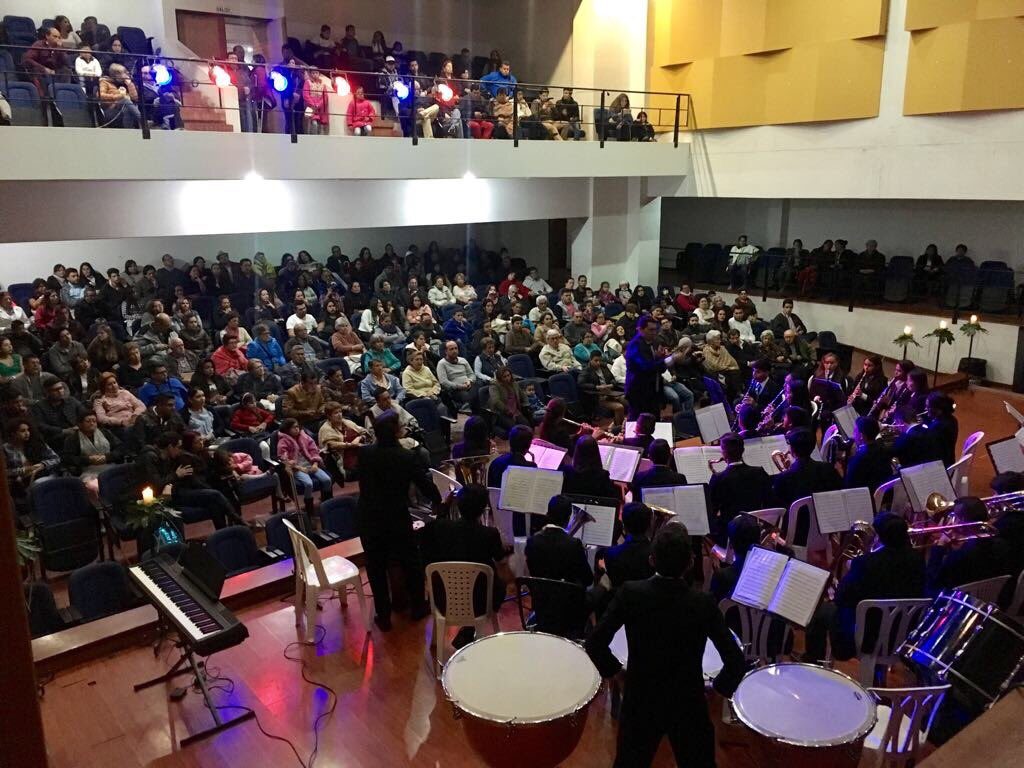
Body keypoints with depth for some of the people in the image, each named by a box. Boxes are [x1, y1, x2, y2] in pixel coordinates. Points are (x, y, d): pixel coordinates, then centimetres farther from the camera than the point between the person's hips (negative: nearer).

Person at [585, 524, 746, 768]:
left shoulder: (630, 593, -19)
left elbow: (594, 643, -17)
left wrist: (612, 668, 2)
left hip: (640, 702, 0)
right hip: (689, 705, 0)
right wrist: (720, 686, 3)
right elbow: (736, 661, -16)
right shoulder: (704, 603, -19)